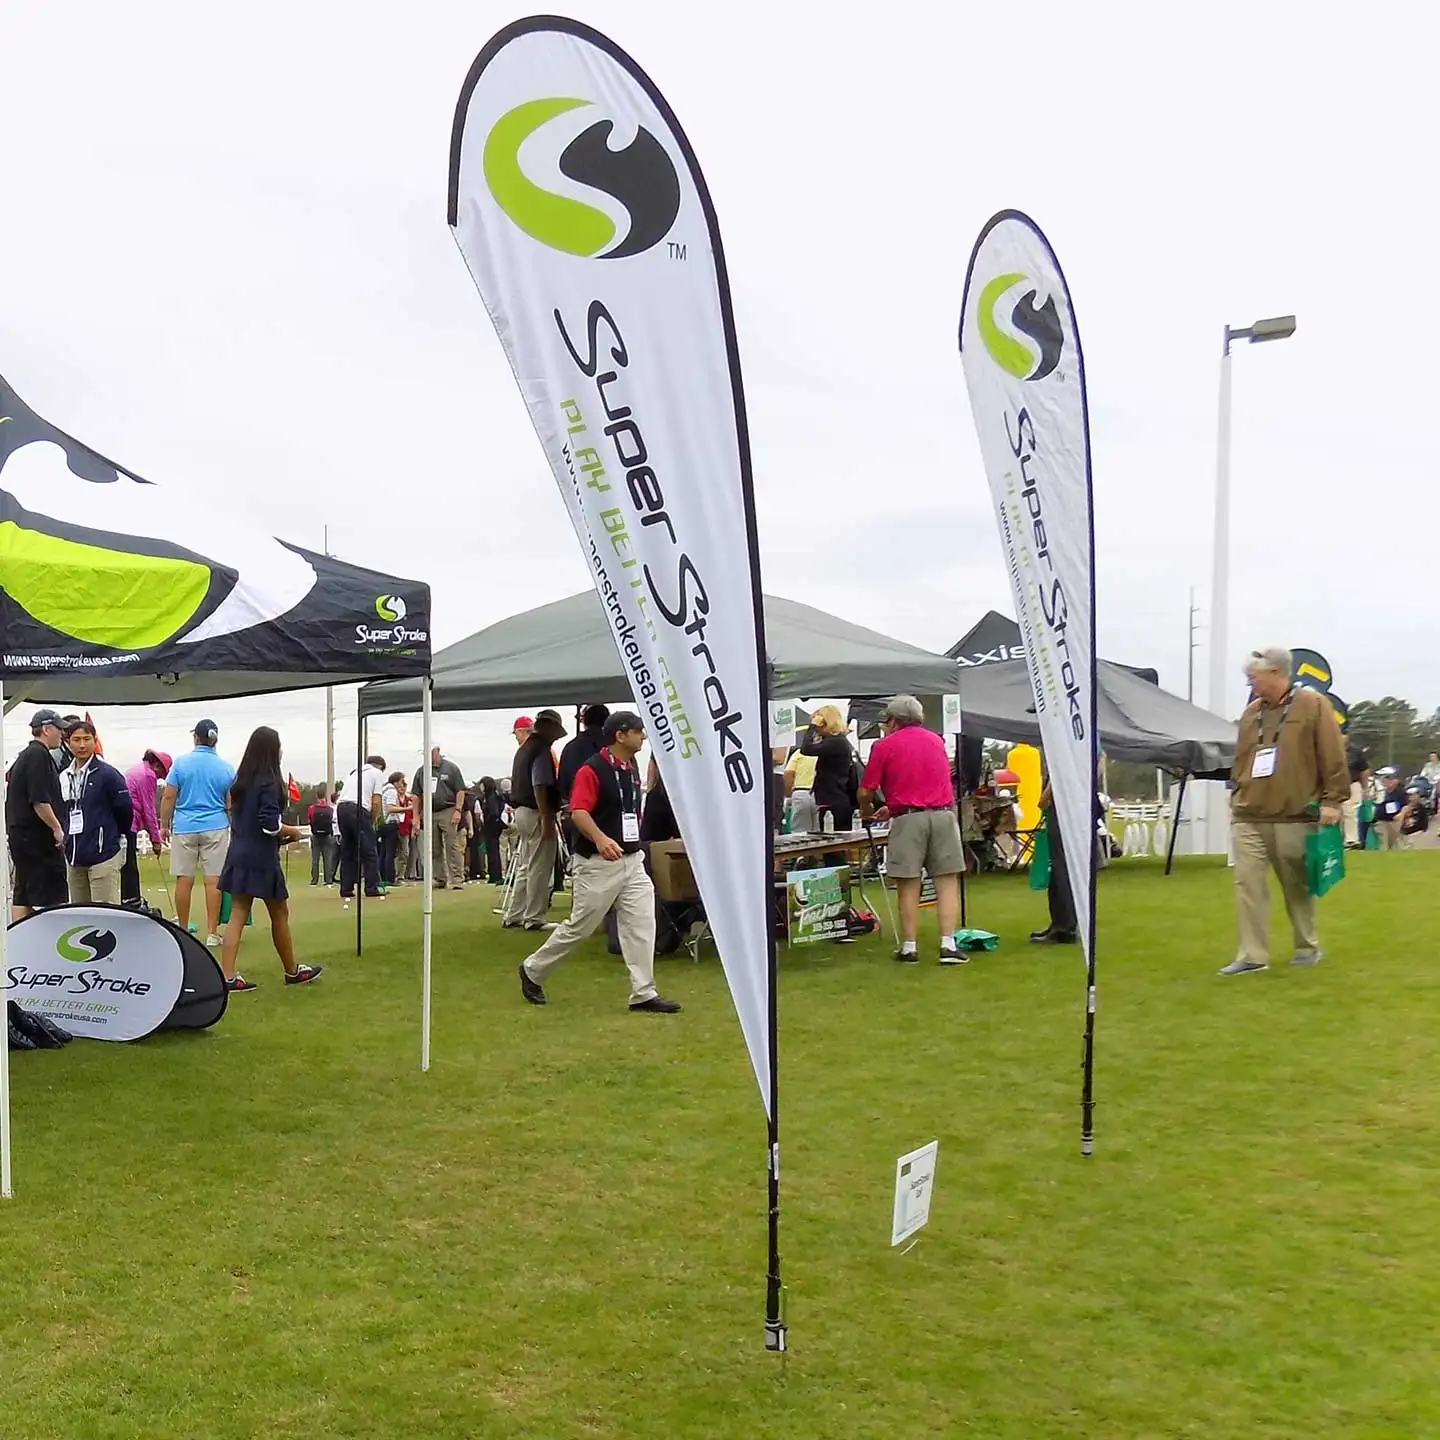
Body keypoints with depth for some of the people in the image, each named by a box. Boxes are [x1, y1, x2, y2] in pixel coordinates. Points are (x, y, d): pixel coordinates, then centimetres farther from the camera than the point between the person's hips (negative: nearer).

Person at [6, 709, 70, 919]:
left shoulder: (24, 756, 19)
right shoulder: (39, 755, -13)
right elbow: (39, 801, -21)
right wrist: (57, 827, -15)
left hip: (18, 833, 10)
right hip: (37, 836, -10)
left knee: (21, 895, 10)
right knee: (51, 897, -10)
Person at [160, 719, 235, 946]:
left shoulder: (181, 763, -1)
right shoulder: (226, 768, 1)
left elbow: (169, 797, -3)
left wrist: (164, 825, 6)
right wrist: (233, 829, 18)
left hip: (184, 828, 0)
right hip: (215, 828, 0)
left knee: (184, 880, 6)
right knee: (213, 880, 0)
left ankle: (183, 931, 13)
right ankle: (212, 933, 0)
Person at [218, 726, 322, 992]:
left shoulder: (241, 780, 9)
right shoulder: (269, 782, -15)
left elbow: (236, 817, 15)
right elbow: (270, 825, -21)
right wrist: (292, 831, -2)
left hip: (239, 855, 7)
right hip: (261, 858, -7)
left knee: (237, 915, 5)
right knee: (280, 914, 8)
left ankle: (228, 976, -1)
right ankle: (292, 971, 21)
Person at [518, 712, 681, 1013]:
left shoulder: (632, 768, 11)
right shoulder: (592, 769, -15)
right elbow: (578, 811, -24)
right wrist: (600, 839, -40)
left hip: (632, 861, 7)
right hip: (598, 864, -7)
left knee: (641, 924, -1)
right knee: (579, 927, 3)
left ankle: (643, 994, 3)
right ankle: (532, 970, 23)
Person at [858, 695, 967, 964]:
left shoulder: (885, 745, 3)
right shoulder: (936, 740, 19)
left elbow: (866, 791, 2)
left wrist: (866, 813, 24)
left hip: (908, 819, -3)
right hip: (943, 814, 3)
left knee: (908, 885, 4)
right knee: (946, 881, 3)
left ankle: (908, 948, 8)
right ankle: (948, 945, -2)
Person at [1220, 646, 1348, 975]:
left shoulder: (1313, 705, -4)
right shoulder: (1251, 712, 13)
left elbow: (1333, 756, -7)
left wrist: (1331, 800, -11)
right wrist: (1237, 795, 17)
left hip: (1295, 816, -5)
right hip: (1250, 817, 5)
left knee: (1297, 886, 8)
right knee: (1248, 883, -3)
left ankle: (1307, 947, 26)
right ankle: (1252, 955, 0)